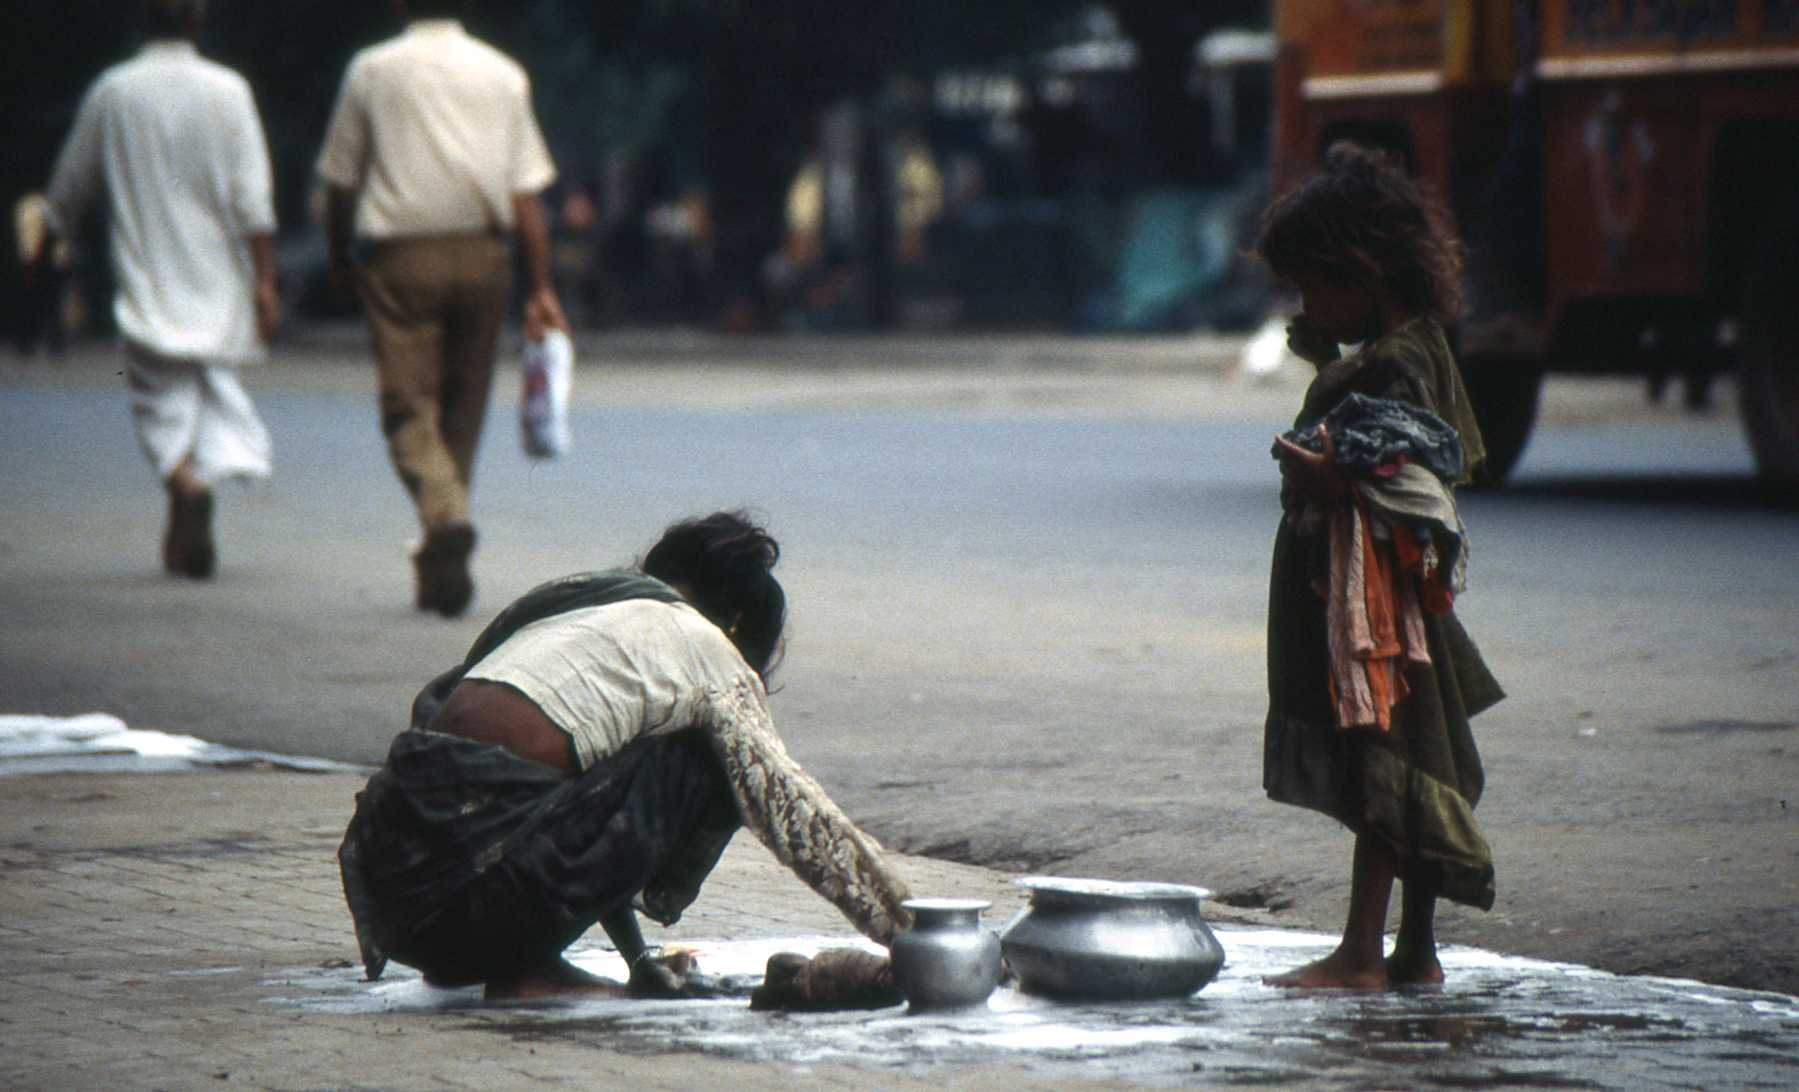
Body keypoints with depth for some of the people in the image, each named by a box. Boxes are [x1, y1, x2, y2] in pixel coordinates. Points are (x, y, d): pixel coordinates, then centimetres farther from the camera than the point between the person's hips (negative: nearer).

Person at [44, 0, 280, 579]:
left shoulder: (111, 92, 0)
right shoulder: (226, 91, -4)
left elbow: (68, 189, 9)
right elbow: (252, 195, -9)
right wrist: (264, 281, -7)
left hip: (148, 275, 0)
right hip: (218, 274, 0)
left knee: (162, 400, 2)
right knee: (216, 385, 13)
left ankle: (184, 479, -28)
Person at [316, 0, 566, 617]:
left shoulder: (371, 71, 1)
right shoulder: (503, 74, 5)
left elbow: (340, 181, 4)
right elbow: (527, 194, 1)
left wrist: (341, 260, 18)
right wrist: (541, 287, 3)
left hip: (402, 258, -2)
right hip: (483, 258, 2)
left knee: (409, 405, -4)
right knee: (463, 408, 13)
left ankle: (446, 516, -31)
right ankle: (442, 568, 17)